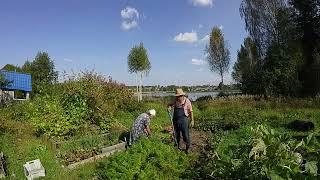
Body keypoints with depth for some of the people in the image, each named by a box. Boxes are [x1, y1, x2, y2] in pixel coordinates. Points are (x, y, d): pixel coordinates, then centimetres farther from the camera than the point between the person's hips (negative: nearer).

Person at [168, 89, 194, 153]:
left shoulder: (187, 101, -9)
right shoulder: (175, 100, 2)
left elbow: (190, 111, -5)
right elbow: (170, 104, 18)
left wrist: (192, 120, -8)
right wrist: (169, 107, -6)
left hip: (183, 120, -4)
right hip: (175, 120, 5)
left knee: (185, 135, -2)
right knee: (176, 135, 14)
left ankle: (187, 148, 14)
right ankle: (177, 147, 31)